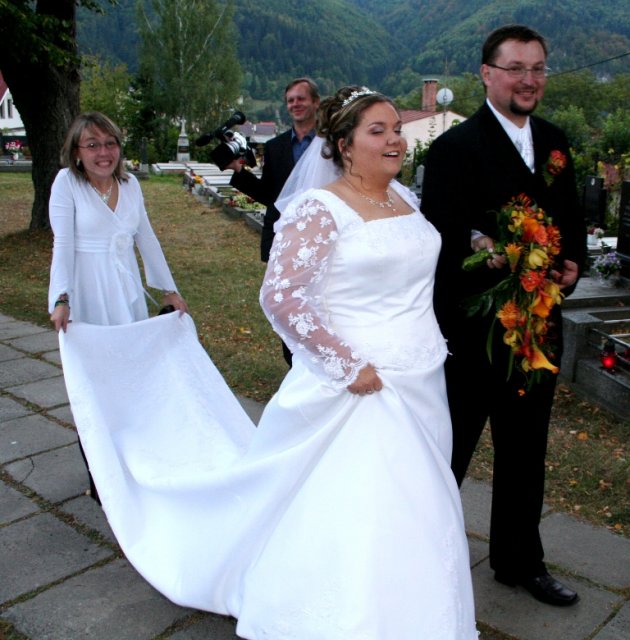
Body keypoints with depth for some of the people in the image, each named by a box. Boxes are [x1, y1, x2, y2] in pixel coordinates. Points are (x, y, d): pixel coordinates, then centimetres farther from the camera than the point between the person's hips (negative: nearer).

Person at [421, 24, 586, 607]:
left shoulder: (554, 141, 9)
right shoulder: (456, 147, -11)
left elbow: (572, 220, 14)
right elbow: (437, 235, -16)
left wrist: (573, 263, -5)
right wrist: (478, 243, -34)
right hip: (472, 332, -6)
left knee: (525, 454, 20)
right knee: (448, 455, 9)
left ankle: (520, 562, 40)